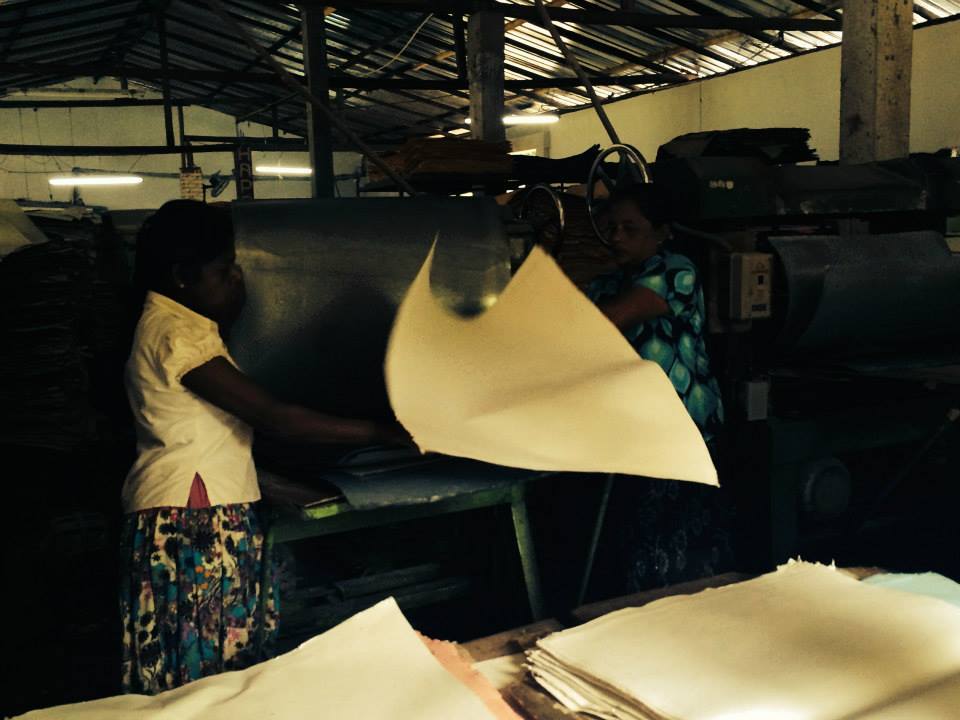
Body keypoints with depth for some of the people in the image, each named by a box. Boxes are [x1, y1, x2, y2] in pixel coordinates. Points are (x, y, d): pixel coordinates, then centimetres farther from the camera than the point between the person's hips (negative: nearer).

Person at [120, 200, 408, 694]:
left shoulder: (181, 323, 14)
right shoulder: (177, 332, -17)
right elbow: (273, 417, -23)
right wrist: (383, 433, -21)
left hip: (204, 514, 10)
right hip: (192, 519, -10)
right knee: (206, 667, -3)